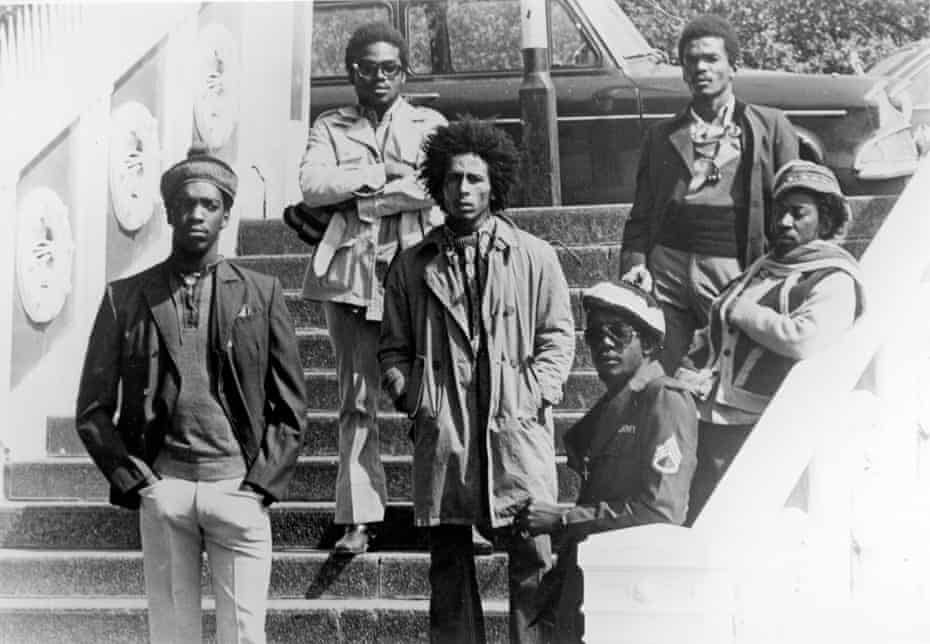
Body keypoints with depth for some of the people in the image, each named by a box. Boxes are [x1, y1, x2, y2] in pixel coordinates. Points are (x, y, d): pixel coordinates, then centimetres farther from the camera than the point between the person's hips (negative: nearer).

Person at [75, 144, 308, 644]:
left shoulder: (261, 294, 8)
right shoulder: (125, 298, 7)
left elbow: (291, 409, 7)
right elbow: (93, 410, 7)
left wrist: (260, 483, -3)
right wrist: (134, 481, -3)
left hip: (240, 486, 0)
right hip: (163, 486, 0)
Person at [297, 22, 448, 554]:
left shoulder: (430, 124, 13)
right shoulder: (331, 127, 16)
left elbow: (433, 187, -5)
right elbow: (312, 186, -2)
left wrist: (353, 195, -5)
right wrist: (382, 174, -5)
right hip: (350, 271, 1)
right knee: (357, 401, 0)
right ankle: (359, 519, 0)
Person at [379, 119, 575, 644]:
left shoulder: (534, 257, 10)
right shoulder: (413, 266, 15)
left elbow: (558, 334, 9)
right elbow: (394, 345, 18)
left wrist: (538, 392, -4)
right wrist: (404, 388, 1)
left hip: (517, 424, -1)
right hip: (441, 429, 2)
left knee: (534, 556, -6)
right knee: (448, 562, 5)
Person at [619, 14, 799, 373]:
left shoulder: (770, 126, 10)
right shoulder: (660, 136, 17)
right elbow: (641, 215, 18)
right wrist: (634, 263, -1)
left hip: (734, 273, -2)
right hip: (667, 266, 2)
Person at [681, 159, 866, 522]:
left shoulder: (834, 280, -1)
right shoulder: (763, 268, 24)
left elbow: (806, 340, -20)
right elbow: (713, 332, 30)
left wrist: (742, 312, -7)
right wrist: (691, 368, 9)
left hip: (756, 425, -7)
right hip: (707, 416, 7)